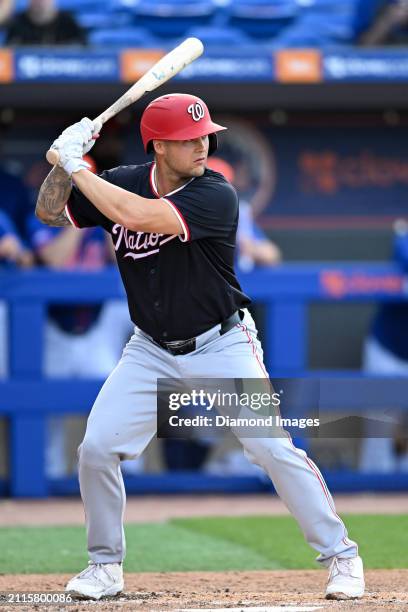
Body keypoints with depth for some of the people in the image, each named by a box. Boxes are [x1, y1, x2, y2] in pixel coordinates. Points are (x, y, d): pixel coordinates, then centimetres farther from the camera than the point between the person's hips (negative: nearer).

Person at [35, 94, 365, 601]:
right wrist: (66, 161, -15)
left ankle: (340, 555, 0)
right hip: (151, 350, 4)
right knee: (96, 448, -6)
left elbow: (138, 216, -34)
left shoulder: (216, 196, -21)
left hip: (221, 346, -4)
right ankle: (105, 565, 13)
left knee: (274, 449, -12)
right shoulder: (122, 183, -4)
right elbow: (50, 213, 2)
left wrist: (78, 168, -25)